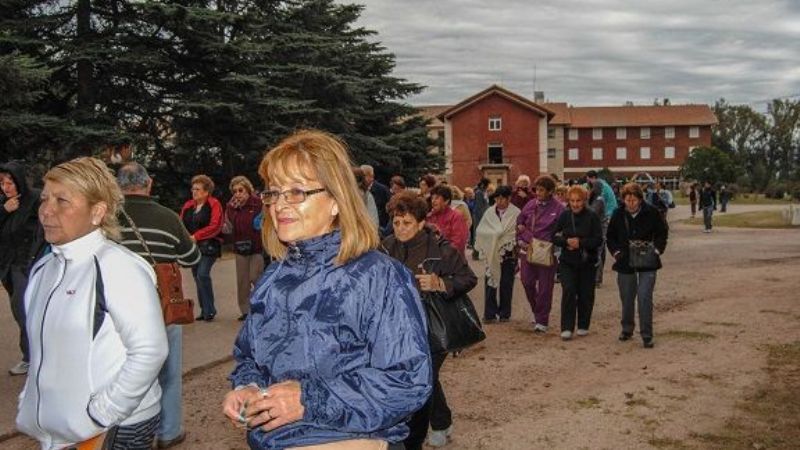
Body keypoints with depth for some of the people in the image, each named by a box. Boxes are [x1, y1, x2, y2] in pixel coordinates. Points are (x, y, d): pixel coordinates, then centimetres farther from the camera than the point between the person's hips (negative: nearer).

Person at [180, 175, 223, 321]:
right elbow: (182, 225, 11)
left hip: (208, 246, -7)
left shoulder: (214, 205, -6)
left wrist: (196, 236, -21)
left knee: (202, 274, -18)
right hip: (193, 247, 7)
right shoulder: (188, 206, 13)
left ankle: (209, 310, -7)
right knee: (197, 277, 10)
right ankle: (205, 310, 20)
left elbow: (215, 226, -16)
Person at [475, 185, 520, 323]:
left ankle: (504, 313, 17)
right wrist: (494, 234, -7)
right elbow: (480, 230, 5)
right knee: (490, 282, -1)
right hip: (492, 253, 2)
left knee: (506, 284, 5)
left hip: (508, 253, -2)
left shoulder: (516, 213, -5)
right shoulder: (490, 212, 5)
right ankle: (489, 313, 5)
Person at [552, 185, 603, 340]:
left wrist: (580, 243, -20)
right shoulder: (564, 216, 3)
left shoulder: (592, 217, -4)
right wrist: (566, 241, -15)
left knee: (585, 295, 6)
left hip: (587, 262, -1)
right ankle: (567, 328, -9)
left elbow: (598, 240, -9)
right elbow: (555, 237, 3)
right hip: (567, 262, 1)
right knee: (568, 291, -12)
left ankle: (583, 326, 24)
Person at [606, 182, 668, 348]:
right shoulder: (618, 214, -1)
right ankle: (627, 329, 32)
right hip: (625, 262, 3)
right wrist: (616, 252, -4)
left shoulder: (651, 213, -7)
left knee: (644, 297, -11)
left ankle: (647, 335, -3)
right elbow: (610, 237, 10)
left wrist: (657, 250, -8)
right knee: (627, 298, 12)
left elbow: (661, 234, 5)